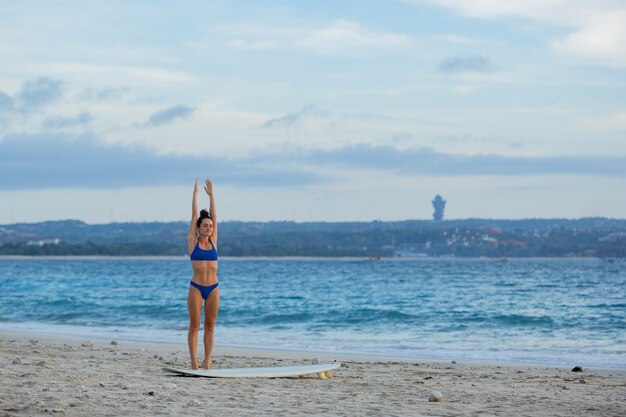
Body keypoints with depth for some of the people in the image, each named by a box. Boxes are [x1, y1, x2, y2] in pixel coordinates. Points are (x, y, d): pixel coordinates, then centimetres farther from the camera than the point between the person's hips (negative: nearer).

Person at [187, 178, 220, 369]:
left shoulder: (213, 242, 9)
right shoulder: (193, 242, 1)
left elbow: (214, 216, 10)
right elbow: (194, 215, 1)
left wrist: (211, 194, 10)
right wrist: (195, 193, 2)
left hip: (213, 288, 3)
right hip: (196, 287, -3)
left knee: (210, 326, 5)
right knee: (194, 325, 0)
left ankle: (207, 361, 9)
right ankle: (194, 361, 2)